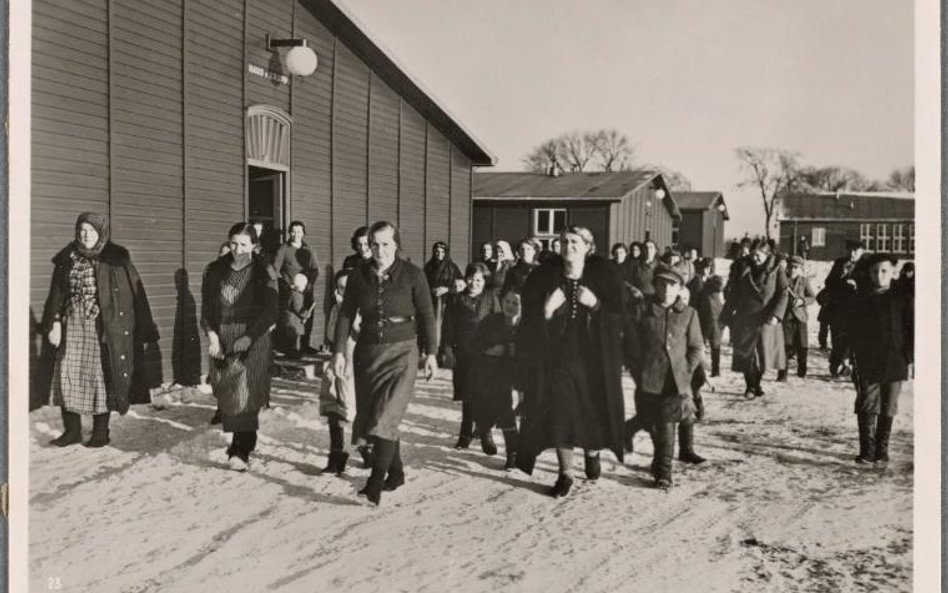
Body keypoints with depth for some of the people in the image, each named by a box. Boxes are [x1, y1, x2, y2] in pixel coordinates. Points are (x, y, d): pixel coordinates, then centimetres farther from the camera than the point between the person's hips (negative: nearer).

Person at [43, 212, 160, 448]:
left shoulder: (116, 259, -4)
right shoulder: (67, 259, 6)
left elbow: (136, 294, -4)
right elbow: (57, 294, 10)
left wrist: (145, 333, -7)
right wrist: (55, 323, -2)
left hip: (103, 329, -3)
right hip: (73, 327, 3)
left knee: (101, 376, 1)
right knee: (68, 375, 2)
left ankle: (101, 432, 14)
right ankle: (72, 430, 15)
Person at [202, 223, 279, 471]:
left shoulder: (264, 272, -2)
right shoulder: (216, 270, 6)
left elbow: (270, 311, -6)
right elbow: (206, 306, 6)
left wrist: (248, 337, -15)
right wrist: (212, 335, -9)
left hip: (253, 339, -3)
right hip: (222, 338, 3)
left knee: (245, 394, -9)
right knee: (227, 394, 2)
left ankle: (241, 451, -6)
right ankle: (239, 445, 11)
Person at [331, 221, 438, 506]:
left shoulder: (412, 274, -5)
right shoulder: (359, 275, 3)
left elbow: (426, 315, 0)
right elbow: (346, 314, 4)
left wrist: (430, 352, -1)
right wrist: (339, 351, -3)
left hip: (402, 352, -4)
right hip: (367, 351, 4)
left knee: (387, 415, -15)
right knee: (369, 414, 7)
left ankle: (376, 480, -15)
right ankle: (395, 472, 23)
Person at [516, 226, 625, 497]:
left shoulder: (603, 275, -3)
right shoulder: (544, 277, -3)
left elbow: (619, 313, -5)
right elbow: (529, 319, -2)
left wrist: (595, 304, -20)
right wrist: (547, 309, -21)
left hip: (594, 357, 0)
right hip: (557, 355, 0)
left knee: (594, 410, 8)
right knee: (559, 414, -1)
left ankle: (592, 453, 40)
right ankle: (565, 473, 14)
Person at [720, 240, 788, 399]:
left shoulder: (776, 271, -1)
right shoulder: (744, 271, 5)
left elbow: (783, 294, -5)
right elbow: (733, 295, 9)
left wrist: (776, 315, -16)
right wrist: (726, 316, 7)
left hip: (766, 320, -1)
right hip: (745, 319, 1)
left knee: (764, 353, 5)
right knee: (747, 354, -2)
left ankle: (757, 383, 23)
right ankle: (749, 386, 9)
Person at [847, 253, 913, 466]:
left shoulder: (903, 298, 0)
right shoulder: (859, 299, 3)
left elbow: (912, 331, 1)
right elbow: (851, 331, 5)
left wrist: (909, 360, -4)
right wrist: (854, 358, -1)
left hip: (895, 364, 0)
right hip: (867, 364, 0)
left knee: (888, 410, 8)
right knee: (866, 407, -4)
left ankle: (881, 451, 18)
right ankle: (867, 450, 3)